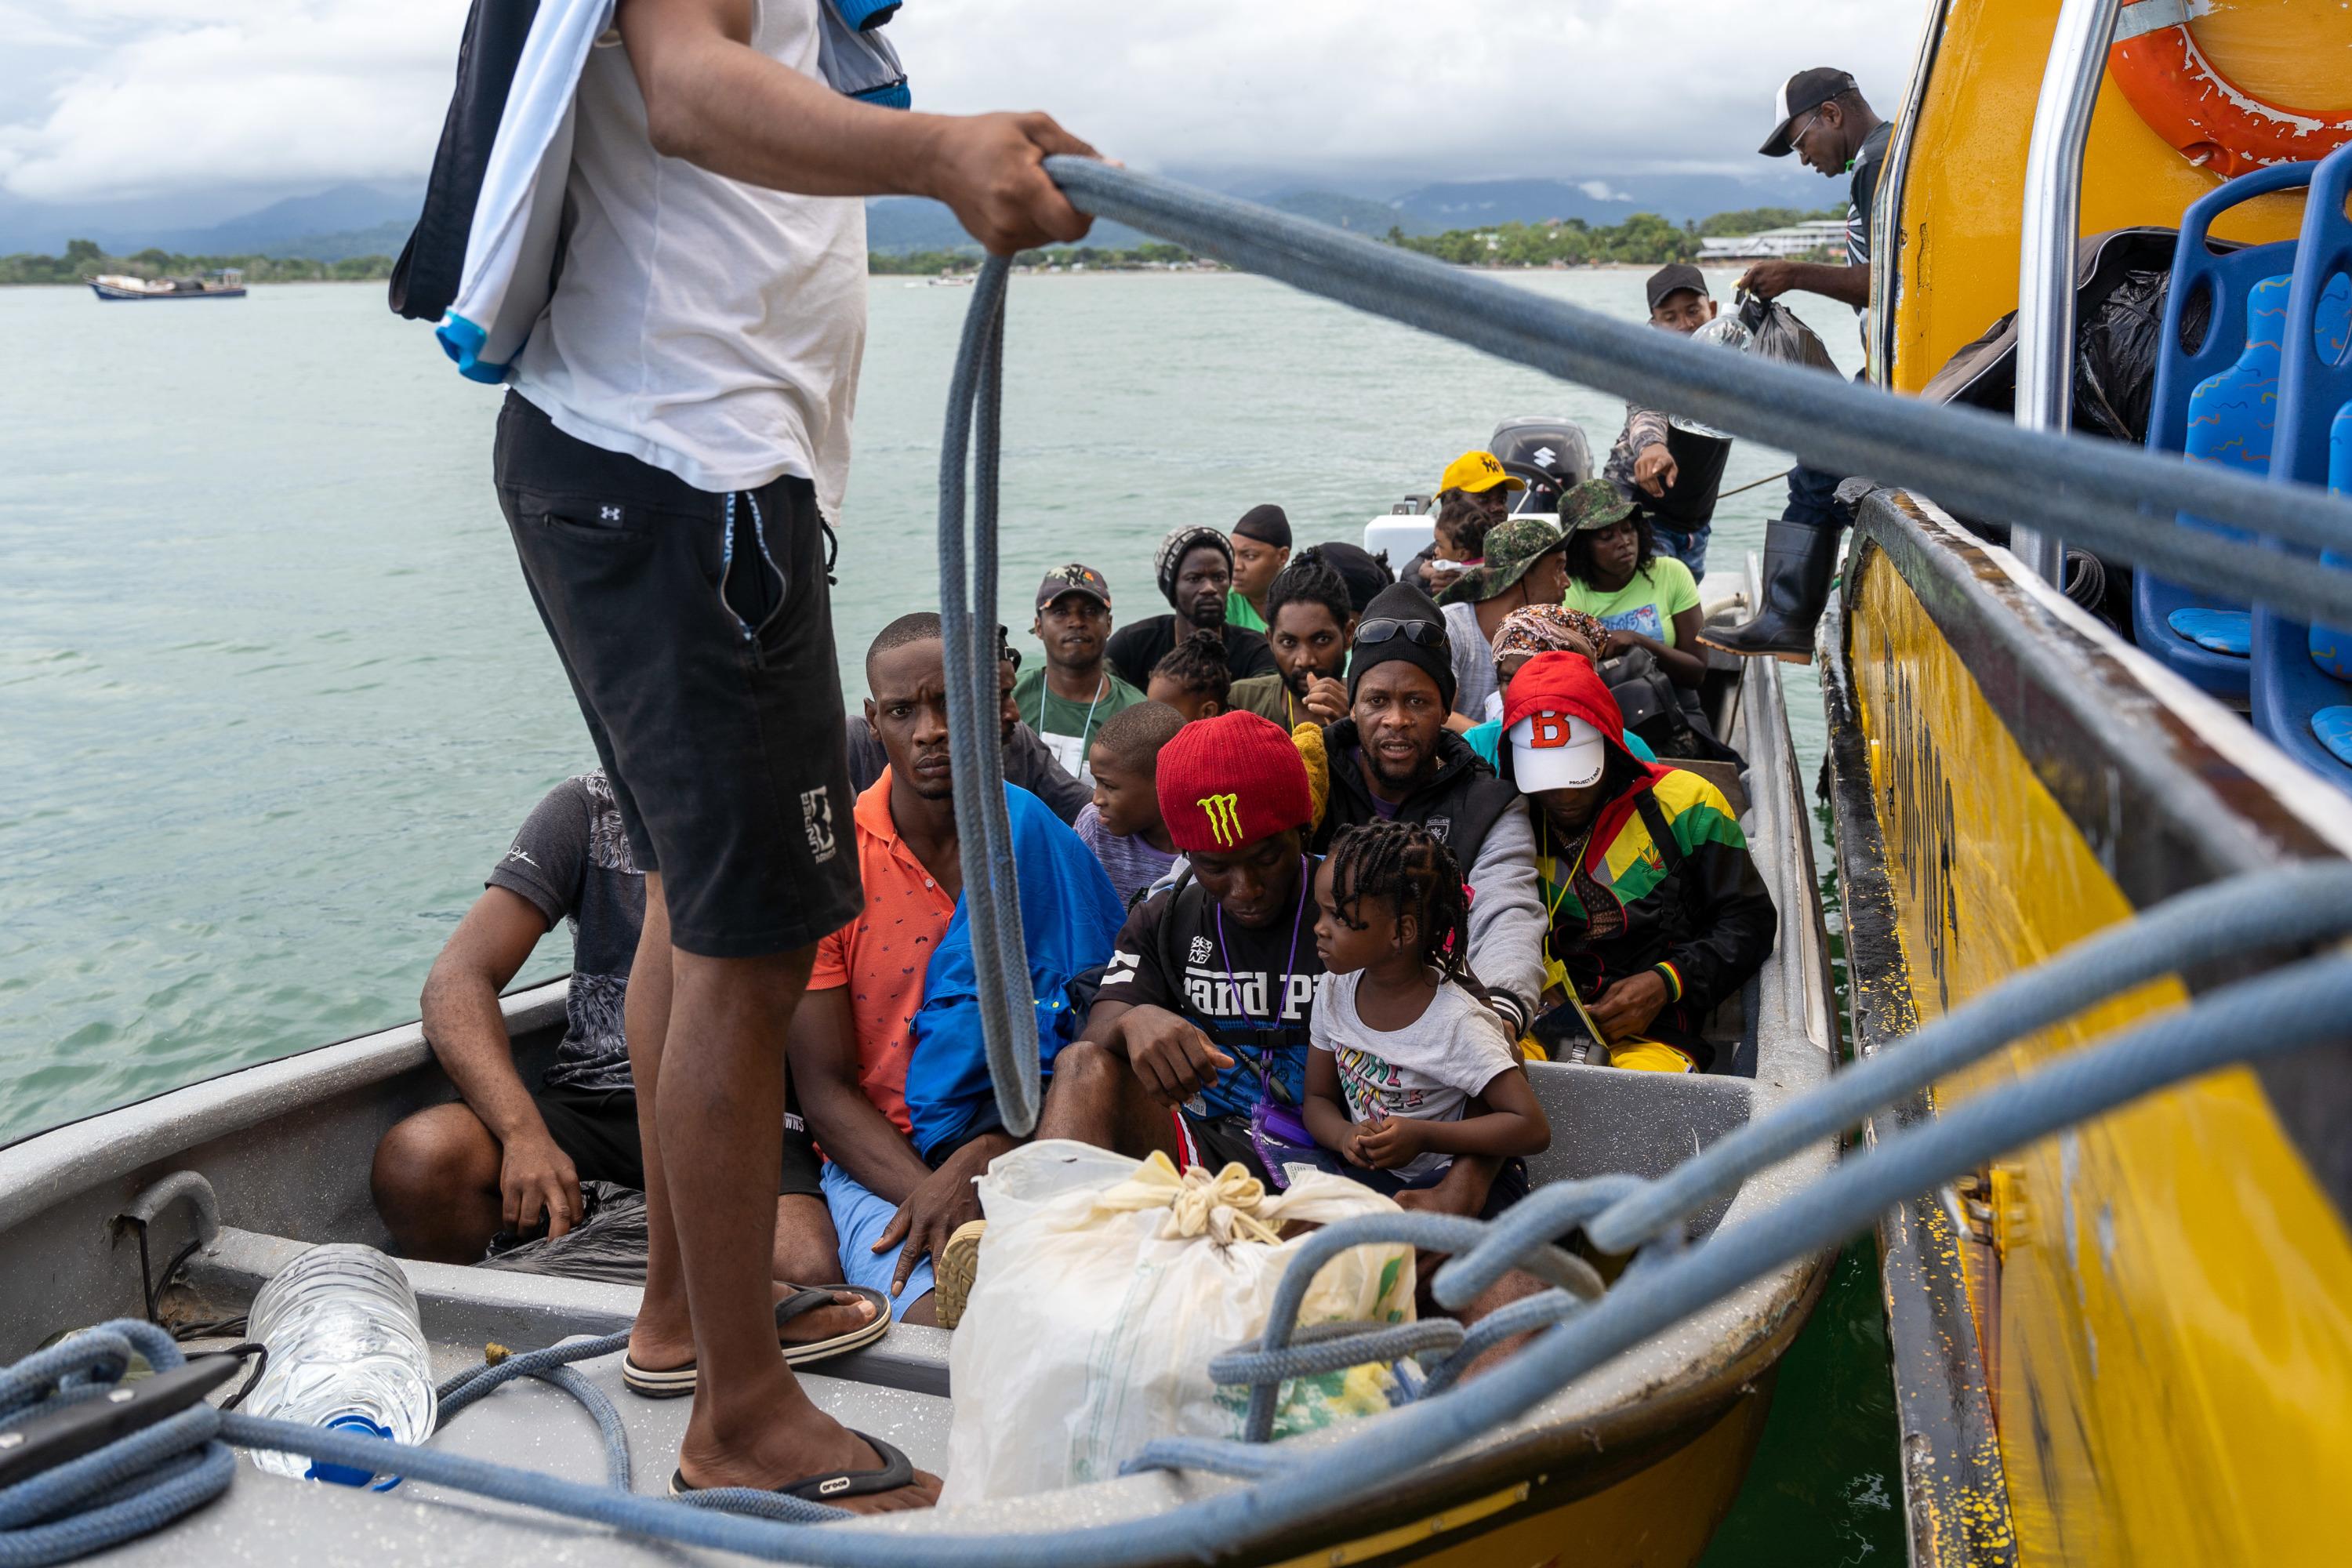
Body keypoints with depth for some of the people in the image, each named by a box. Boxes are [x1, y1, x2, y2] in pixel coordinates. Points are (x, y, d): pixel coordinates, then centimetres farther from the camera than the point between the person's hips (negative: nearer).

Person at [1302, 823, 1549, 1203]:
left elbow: (1533, 1129, -21)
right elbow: (1318, 1098, 7)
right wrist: (1346, 1136, -17)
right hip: (1371, 1171, 6)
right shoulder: (1334, 989, -3)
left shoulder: (1456, 1022, -22)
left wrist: (1422, 1136, -28)